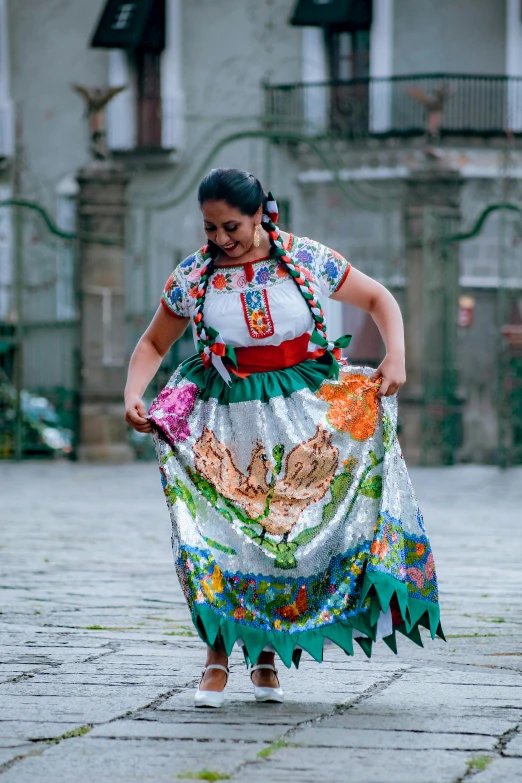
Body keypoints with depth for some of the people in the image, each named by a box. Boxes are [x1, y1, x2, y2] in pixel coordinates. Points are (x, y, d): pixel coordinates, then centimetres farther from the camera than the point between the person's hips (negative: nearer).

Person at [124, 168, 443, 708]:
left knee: (292, 531, -3)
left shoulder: (305, 258, -5)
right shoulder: (193, 277, -3)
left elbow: (379, 300, 6)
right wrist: (133, 396, -9)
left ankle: (266, 653, 11)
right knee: (217, 532, -12)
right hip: (226, 420, 0)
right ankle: (218, 653, 0)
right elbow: (153, 344, 8)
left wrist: (395, 358, -8)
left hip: (305, 414, 0)